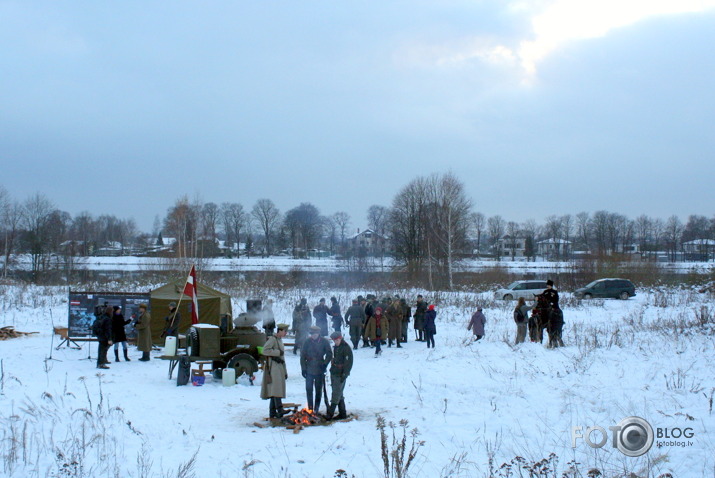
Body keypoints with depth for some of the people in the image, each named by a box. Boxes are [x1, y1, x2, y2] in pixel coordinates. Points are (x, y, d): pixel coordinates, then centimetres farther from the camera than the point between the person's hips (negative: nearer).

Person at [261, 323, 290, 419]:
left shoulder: (280, 340, 22)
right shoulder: (272, 339, -7)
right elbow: (265, 350, -20)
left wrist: (285, 371, 23)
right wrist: (278, 352, -15)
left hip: (279, 367, 9)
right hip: (273, 367, -9)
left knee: (274, 391, 8)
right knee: (276, 388, -20)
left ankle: (272, 413, 9)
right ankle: (279, 409, -30)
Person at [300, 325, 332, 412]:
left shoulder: (324, 341, -6)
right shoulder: (308, 342, -4)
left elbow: (329, 354, 2)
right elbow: (303, 355, 2)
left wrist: (325, 364, -10)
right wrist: (303, 368, -2)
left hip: (320, 369, 0)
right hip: (309, 369, 0)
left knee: (318, 390, 7)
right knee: (309, 389, -1)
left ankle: (316, 408, 18)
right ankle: (310, 408, 9)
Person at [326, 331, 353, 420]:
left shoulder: (346, 348, -14)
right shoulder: (336, 347, 13)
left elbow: (349, 363, -17)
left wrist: (344, 375, -19)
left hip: (340, 375, -9)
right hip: (334, 373, 9)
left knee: (336, 394, -7)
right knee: (339, 394, 12)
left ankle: (330, 413, -7)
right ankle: (342, 413, 19)